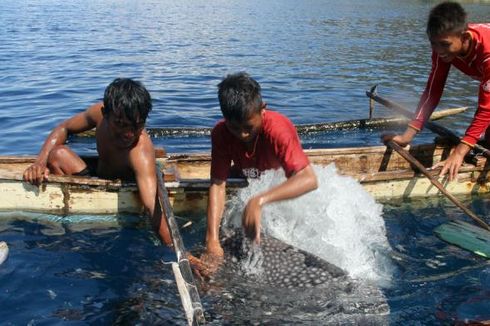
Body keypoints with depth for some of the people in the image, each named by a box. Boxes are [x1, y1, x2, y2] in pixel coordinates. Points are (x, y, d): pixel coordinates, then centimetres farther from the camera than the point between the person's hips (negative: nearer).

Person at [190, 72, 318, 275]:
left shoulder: (278, 129, -40)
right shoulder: (221, 133, -28)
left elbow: (309, 179, -53)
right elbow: (217, 184, -34)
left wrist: (259, 201, -66)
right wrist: (213, 242, -47)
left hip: (283, 184, -2)